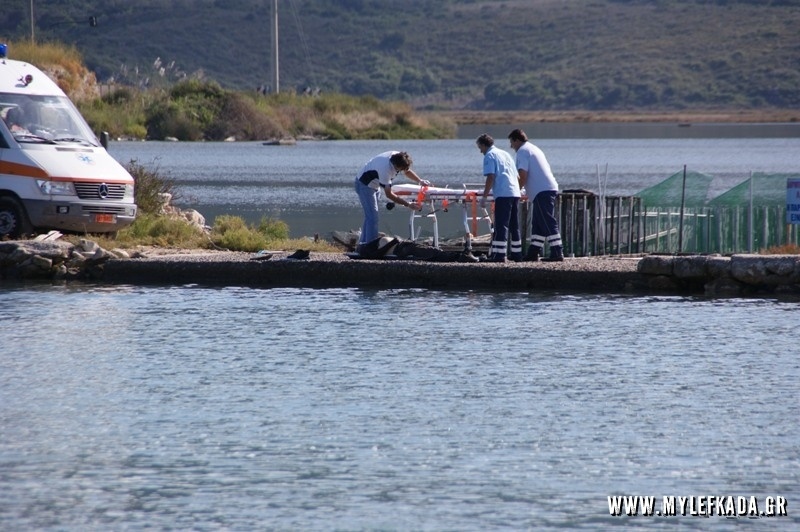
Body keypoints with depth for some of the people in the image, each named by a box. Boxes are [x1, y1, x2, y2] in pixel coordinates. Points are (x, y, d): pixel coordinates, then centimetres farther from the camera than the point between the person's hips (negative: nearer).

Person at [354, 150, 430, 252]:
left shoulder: (398, 156, -17)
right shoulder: (385, 169, -40)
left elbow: (407, 171, 6)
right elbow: (389, 194, -34)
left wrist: (420, 181, -11)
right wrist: (408, 204, -33)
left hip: (374, 185, 9)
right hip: (365, 185, -9)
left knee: (370, 216, 13)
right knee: (372, 217, -17)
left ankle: (362, 244, 20)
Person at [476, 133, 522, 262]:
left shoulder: (489, 156, 0)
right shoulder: (505, 154, 23)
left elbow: (490, 178, -12)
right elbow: (518, 177, 24)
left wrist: (484, 197, -10)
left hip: (502, 194, -8)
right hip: (515, 193, 8)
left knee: (501, 226, -8)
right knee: (514, 226, 14)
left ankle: (500, 255, -13)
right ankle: (517, 254, 17)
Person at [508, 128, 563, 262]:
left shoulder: (522, 151, -5)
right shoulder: (534, 149, 25)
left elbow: (523, 176, -14)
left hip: (541, 192, -10)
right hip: (550, 189, 10)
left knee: (548, 223, -11)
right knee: (538, 224, 13)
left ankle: (557, 253, -15)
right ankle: (533, 253, 15)